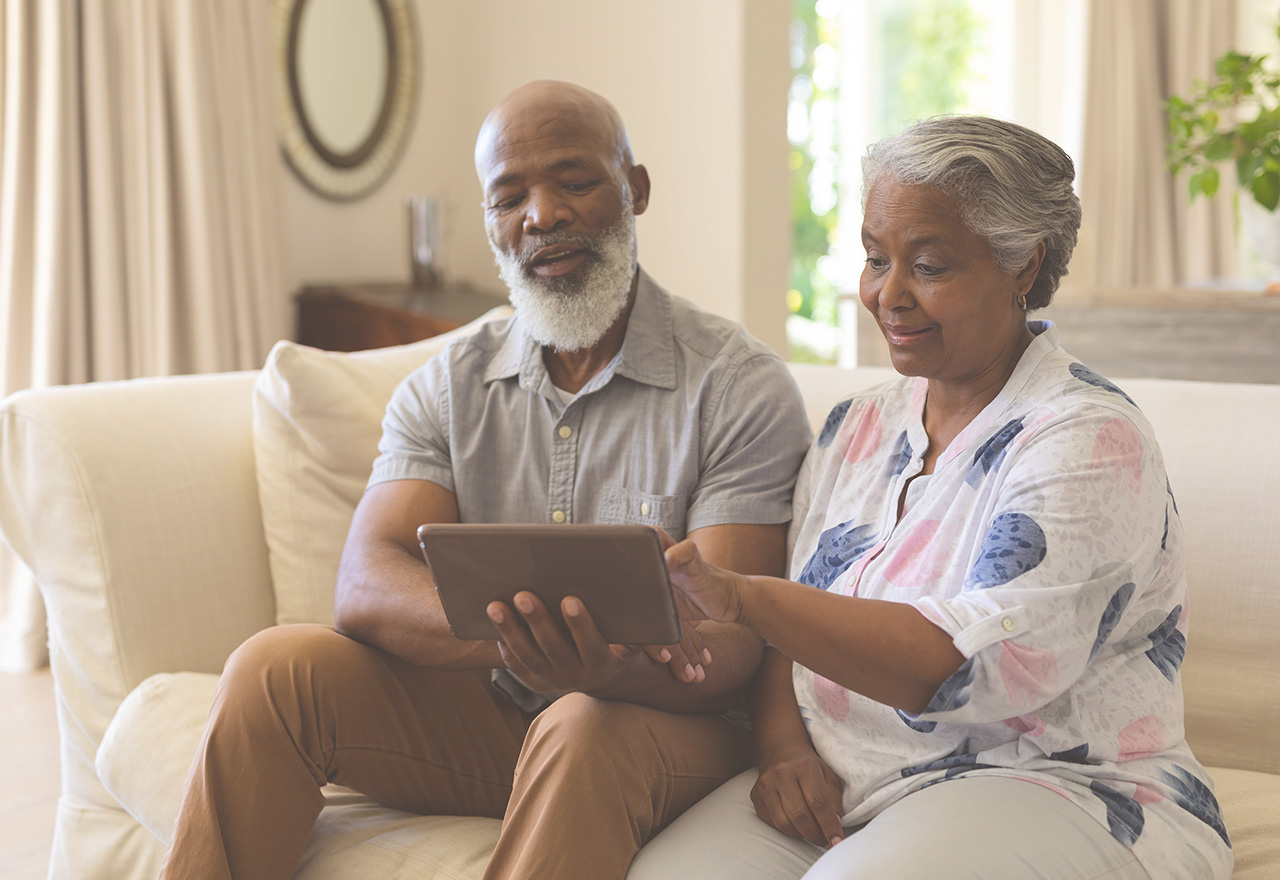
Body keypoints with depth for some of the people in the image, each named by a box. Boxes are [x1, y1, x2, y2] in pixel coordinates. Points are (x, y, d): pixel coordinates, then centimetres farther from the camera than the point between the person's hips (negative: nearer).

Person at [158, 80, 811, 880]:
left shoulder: (742, 387, -8)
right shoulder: (446, 389, 5)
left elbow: (727, 649, -16)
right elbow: (366, 588, -11)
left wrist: (603, 668, -40)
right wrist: (508, 627, -34)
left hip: (667, 724, -3)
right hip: (480, 713, 4)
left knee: (585, 728, -36)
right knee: (277, 667, -18)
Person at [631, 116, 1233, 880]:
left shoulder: (1091, 442, -10)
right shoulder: (857, 427, 13)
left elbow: (980, 665, -24)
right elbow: (786, 635, 14)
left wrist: (742, 597, -29)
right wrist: (784, 745, -8)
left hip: (1057, 792, -6)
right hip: (837, 796, 6)